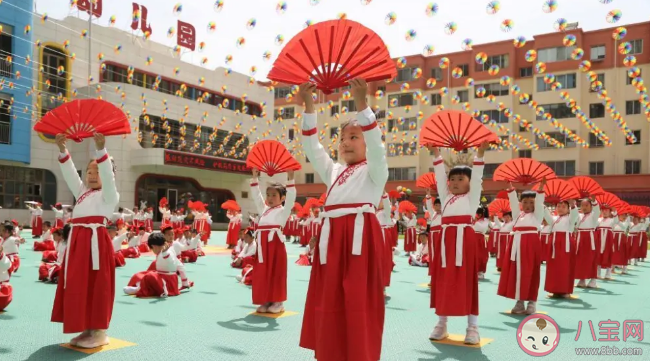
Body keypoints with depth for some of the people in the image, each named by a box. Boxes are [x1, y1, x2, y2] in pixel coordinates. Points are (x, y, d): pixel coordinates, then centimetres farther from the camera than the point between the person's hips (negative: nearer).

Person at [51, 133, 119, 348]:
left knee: (97, 286, -5)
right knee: (78, 286, 8)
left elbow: (108, 174, -12)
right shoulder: (81, 191, 23)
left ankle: (99, 332, 5)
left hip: (97, 240, -7)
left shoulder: (110, 194, 4)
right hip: (78, 240, 7)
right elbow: (69, 173, 15)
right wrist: (62, 150, 2)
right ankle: (87, 330, 19)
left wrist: (101, 150, -24)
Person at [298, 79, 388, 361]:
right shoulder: (333, 172, 23)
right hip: (332, 236, 6)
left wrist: (361, 102, -20)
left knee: (359, 302, -7)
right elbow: (311, 147, 15)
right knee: (330, 302, 7)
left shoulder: (374, 170, 9)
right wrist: (308, 106, 4)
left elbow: (375, 142, -9)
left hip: (361, 235, -5)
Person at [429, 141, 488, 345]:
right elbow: (440, 178, 16)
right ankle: (441, 324, 15)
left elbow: (477, 178, 0)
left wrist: (480, 155, -8)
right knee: (444, 280, 6)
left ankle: (472, 327, 5)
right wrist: (436, 155, 12)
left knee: (466, 280, -2)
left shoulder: (472, 196, 10)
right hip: (446, 238, 4)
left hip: (465, 238, -4)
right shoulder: (446, 196, 19)